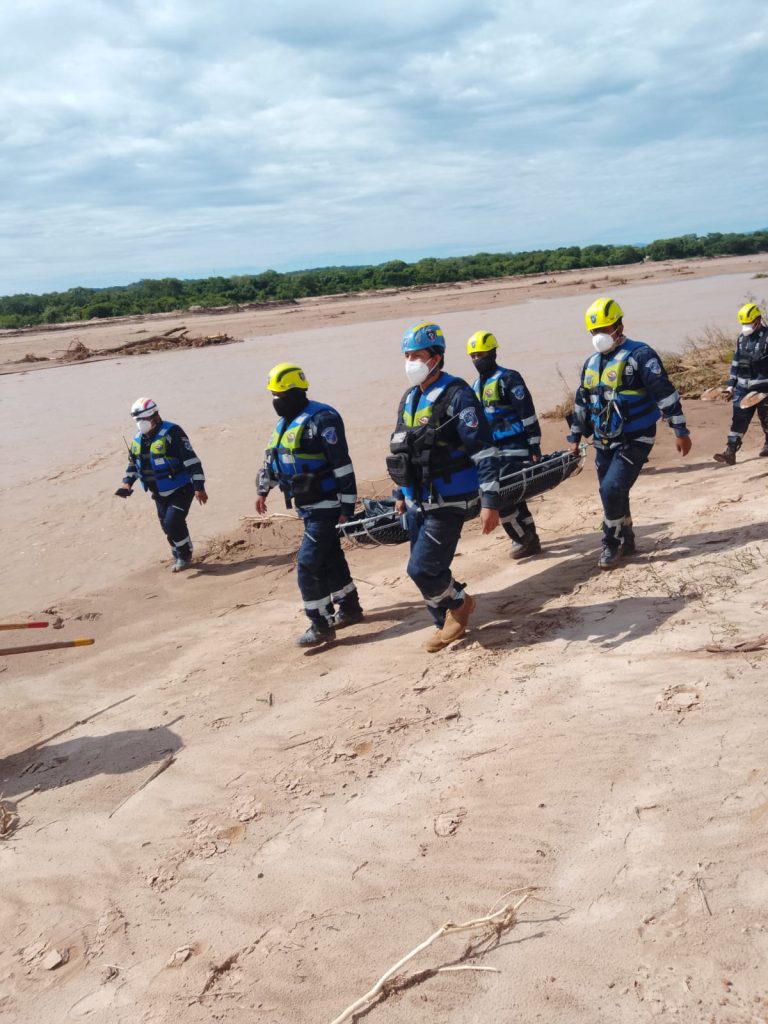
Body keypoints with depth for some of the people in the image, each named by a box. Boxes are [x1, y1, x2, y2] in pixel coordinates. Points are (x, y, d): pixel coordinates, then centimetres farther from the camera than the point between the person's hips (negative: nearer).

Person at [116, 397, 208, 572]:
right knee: (167, 526, 10)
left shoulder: (171, 433, -19)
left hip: (180, 489, -7)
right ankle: (179, 558, 29)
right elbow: (133, 463, 21)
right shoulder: (138, 440, 5)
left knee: (173, 522, -16)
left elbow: (191, 460, -21)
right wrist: (127, 483, 4)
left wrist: (199, 487, -25)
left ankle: (185, 556, 6)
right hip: (160, 493, 7)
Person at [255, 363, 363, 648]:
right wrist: (263, 490, 27)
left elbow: (342, 466, -20)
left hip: (325, 506, -9)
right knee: (330, 558, 18)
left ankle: (321, 625, 0)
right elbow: (272, 458, 26)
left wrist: (347, 508, -20)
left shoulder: (321, 419, -18)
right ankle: (349, 608, 32)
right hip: (307, 506, 9)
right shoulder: (285, 422, 12)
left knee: (309, 564, -9)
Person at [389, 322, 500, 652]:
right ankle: (447, 624, 30)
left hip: (447, 502, -8)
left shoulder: (457, 395, -13)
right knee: (426, 569, 12)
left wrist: (489, 501, -23)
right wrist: (401, 494, 26)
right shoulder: (409, 398, 11)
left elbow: (484, 452, -18)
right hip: (417, 503, 8)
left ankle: (459, 603, 17)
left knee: (422, 569, -10)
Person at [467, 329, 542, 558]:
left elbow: (528, 415, -12)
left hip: (514, 449, -8)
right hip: (494, 451, 8)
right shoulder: (477, 386, 16)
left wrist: (534, 447, -14)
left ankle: (523, 538, 0)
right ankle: (528, 538, 24)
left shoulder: (508, 379, -9)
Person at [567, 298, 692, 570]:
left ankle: (613, 544, 1)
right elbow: (581, 402, 20)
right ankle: (625, 540, 30)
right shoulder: (592, 363, 10)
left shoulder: (640, 355, -12)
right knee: (613, 494, 12)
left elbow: (665, 392, -15)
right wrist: (575, 437, 23)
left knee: (612, 489, -17)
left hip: (635, 441, -7)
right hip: (603, 443, 7)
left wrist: (680, 431, -18)